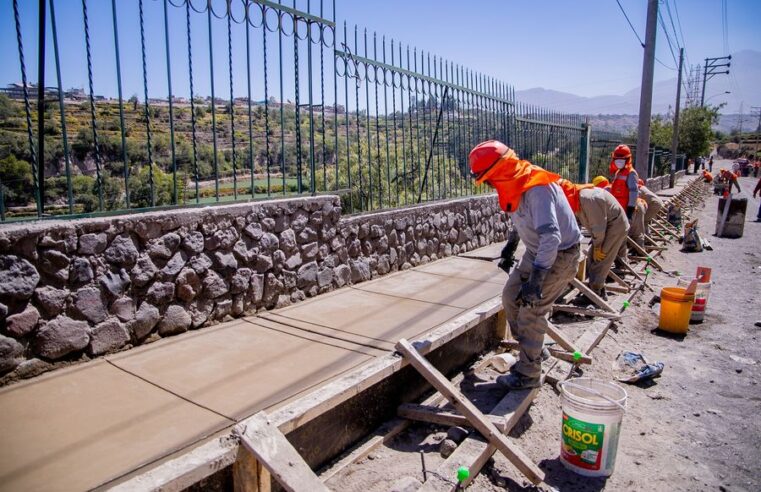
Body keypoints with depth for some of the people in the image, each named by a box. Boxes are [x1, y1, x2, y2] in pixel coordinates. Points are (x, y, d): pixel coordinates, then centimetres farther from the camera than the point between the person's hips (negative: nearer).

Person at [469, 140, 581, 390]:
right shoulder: (516, 184, -3)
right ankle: (532, 349, 29)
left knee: (531, 311, -7)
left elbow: (551, 237, -39)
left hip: (560, 255, -9)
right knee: (511, 296, 12)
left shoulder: (536, 189, -32)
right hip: (536, 252, 9)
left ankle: (527, 374, 6)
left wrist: (536, 280, -39)